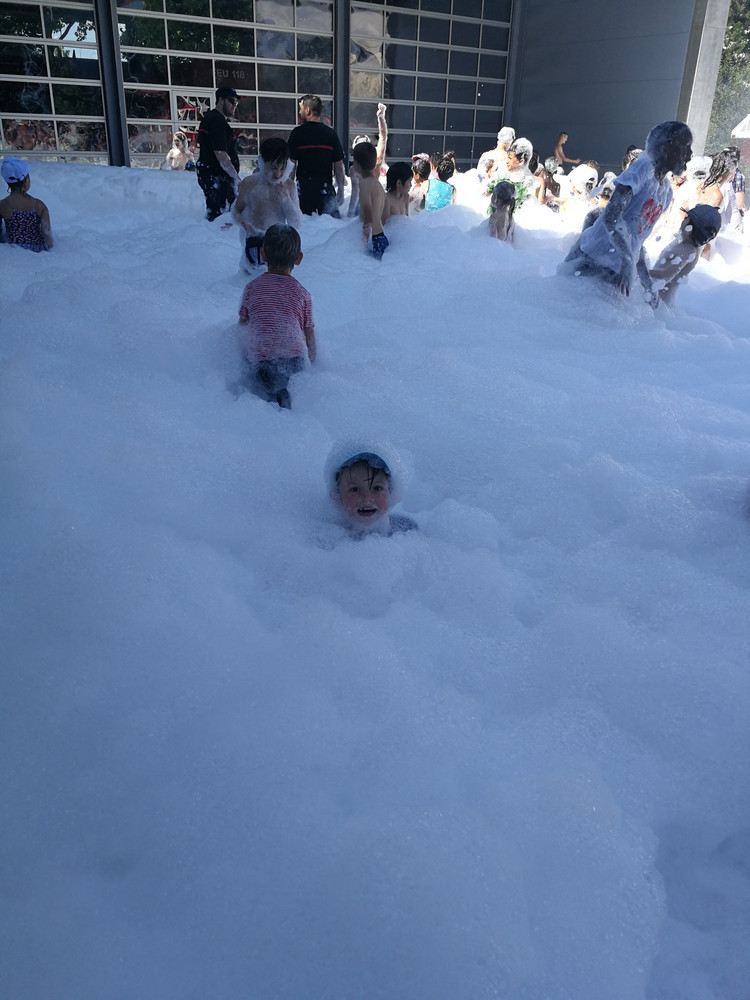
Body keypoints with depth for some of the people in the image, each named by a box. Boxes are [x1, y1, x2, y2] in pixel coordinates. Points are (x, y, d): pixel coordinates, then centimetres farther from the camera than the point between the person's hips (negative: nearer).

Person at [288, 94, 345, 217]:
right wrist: (340, 189, 13)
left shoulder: (297, 133, -3)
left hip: (304, 186, -1)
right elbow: (339, 165, 4)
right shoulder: (331, 133, 3)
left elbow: (292, 164, -4)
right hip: (326, 186, 1)